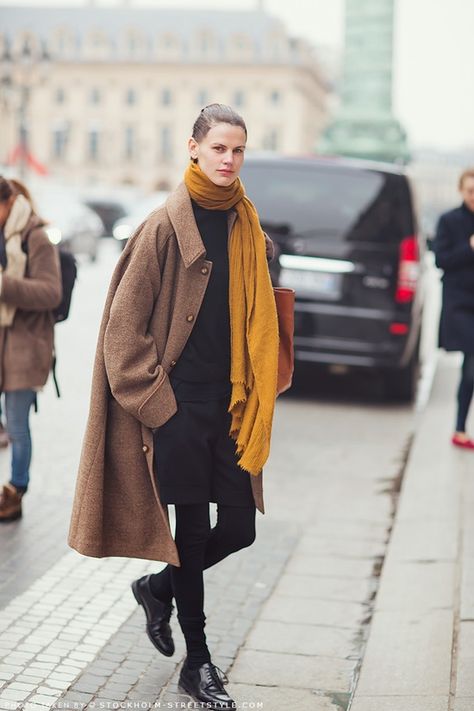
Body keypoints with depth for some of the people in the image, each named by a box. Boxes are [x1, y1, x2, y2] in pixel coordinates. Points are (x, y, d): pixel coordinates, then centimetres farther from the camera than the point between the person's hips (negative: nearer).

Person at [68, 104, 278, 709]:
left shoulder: (247, 227, 8)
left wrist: (253, 400, 9)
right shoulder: (166, 226, -8)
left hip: (231, 403, 5)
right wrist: (155, 402, -10)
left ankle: (158, 587, 33)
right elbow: (124, 324, -9)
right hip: (178, 403, -5)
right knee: (193, 527, 3)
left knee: (239, 528, 5)